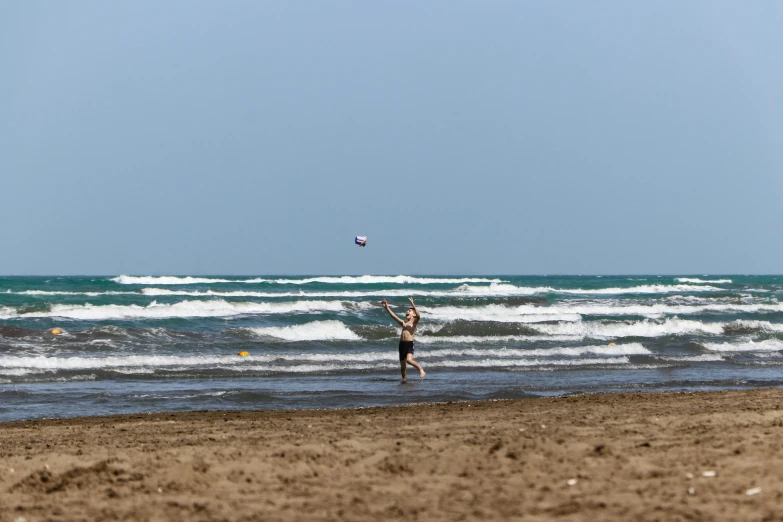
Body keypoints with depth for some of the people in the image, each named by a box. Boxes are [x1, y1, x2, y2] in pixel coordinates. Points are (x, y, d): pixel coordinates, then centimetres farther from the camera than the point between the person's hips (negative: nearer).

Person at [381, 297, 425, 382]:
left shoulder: (414, 322, 4)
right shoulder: (403, 323, 19)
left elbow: (418, 316, -16)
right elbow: (394, 316, 19)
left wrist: (413, 305, -24)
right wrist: (386, 307, 12)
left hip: (409, 344, -5)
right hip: (402, 344, 6)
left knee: (409, 360, -28)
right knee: (402, 365, 9)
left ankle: (421, 369, -8)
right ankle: (404, 378, 31)